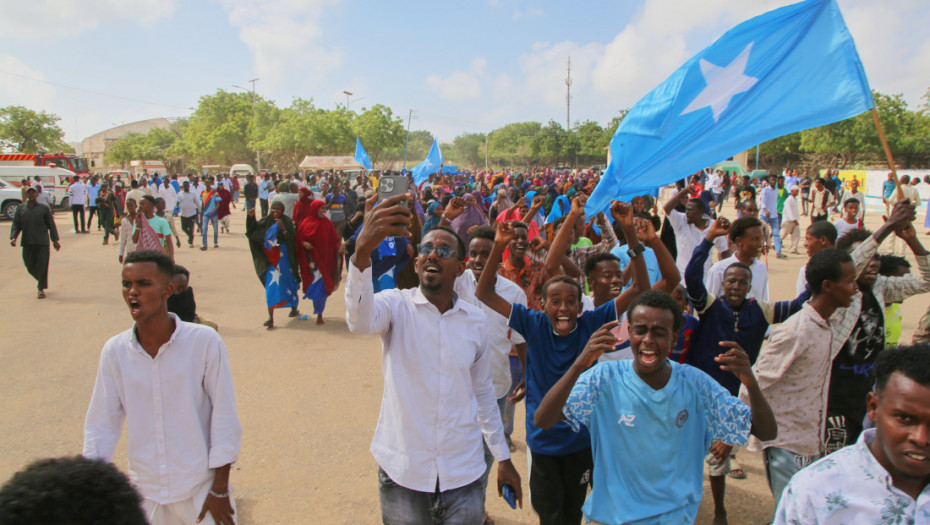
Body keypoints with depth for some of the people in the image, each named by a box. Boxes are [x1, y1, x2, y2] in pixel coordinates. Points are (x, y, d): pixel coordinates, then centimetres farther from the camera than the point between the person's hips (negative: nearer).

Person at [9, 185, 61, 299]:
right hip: (27, 243, 2)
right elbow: (16, 225, 8)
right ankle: (40, 280, 33)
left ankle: (41, 289, 2)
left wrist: (55, 240, 2)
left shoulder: (44, 208, 6)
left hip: (42, 242, -2)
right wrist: (13, 237, -8)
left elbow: (51, 225, 7)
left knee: (42, 266, -5)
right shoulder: (20, 209, 12)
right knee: (30, 266, 6)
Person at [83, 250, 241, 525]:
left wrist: (220, 490, -6)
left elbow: (224, 417, -10)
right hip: (144, 494, 3)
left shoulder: (205, 342, -15)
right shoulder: (114, 351, -6)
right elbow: (101, 424, 3)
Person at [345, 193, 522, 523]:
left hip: (463, 473, 2)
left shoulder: (476, 321, 2)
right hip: (402, 473, -2)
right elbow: (360, 321, -32)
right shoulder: (397, 306, -8)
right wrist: (363, 251, -48)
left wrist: (503, 457, 14)